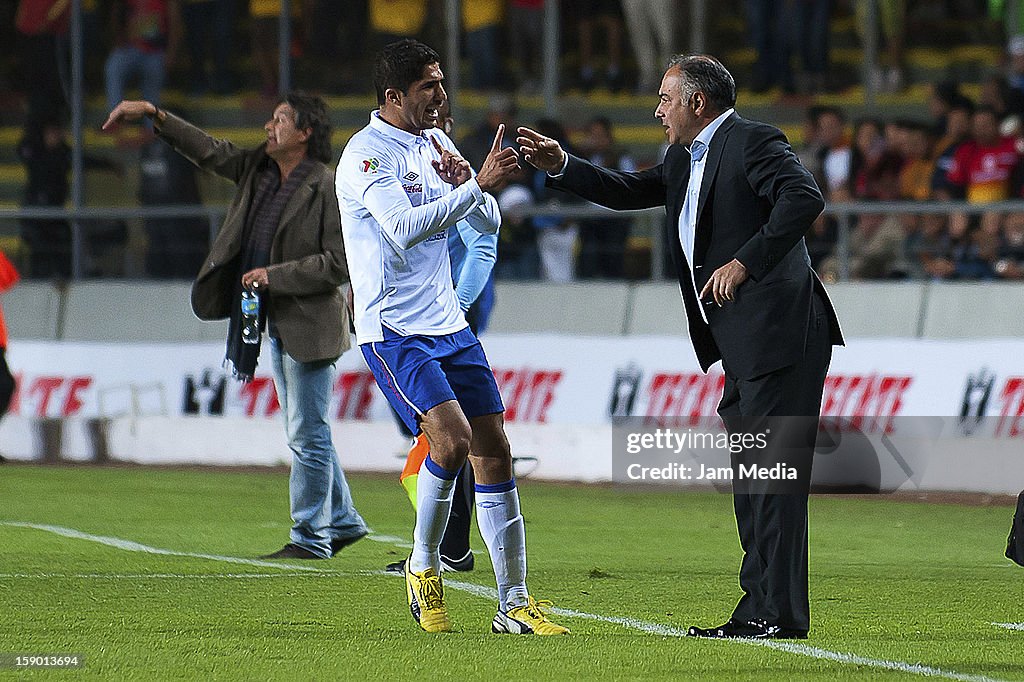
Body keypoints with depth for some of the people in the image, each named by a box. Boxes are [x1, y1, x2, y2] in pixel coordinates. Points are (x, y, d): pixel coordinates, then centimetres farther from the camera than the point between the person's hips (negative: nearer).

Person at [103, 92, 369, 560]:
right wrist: (154, 116, 8)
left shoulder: (327, 189, -14)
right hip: (276, 324, 9)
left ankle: (310, 537, 2)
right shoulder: (258, 170, 10)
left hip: (309, 325, -9)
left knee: (307, 434, -4)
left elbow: (339, 263, -17)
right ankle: (342, 521, 24)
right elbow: (209, 152, 16)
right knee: (304, 433, 15)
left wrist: (274, 275, -18)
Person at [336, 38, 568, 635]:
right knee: (452, 437, -23)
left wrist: (464, 183, -7)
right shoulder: (366, 154, -12)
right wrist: (478, 183, -26)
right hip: (393, 332, -8)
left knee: (494, 452, 3)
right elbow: (406, 227, -26)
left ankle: (515, 603, 8)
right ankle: (423, 566, 0)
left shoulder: (436, 143, 12)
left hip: (449, 324, 8)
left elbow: (487, 223, 13)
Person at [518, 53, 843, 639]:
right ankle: (759, 612, 14)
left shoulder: (754, 142, -10)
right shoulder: (684, 161, 20)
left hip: (781, 336, -11)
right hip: (744, 348, 11)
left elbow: (805, 199, -24)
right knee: (749, 480, 11)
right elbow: (628, 192, 28)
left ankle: (782, 615, -11)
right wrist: (561, 166, 17)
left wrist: (746, 261, -26)